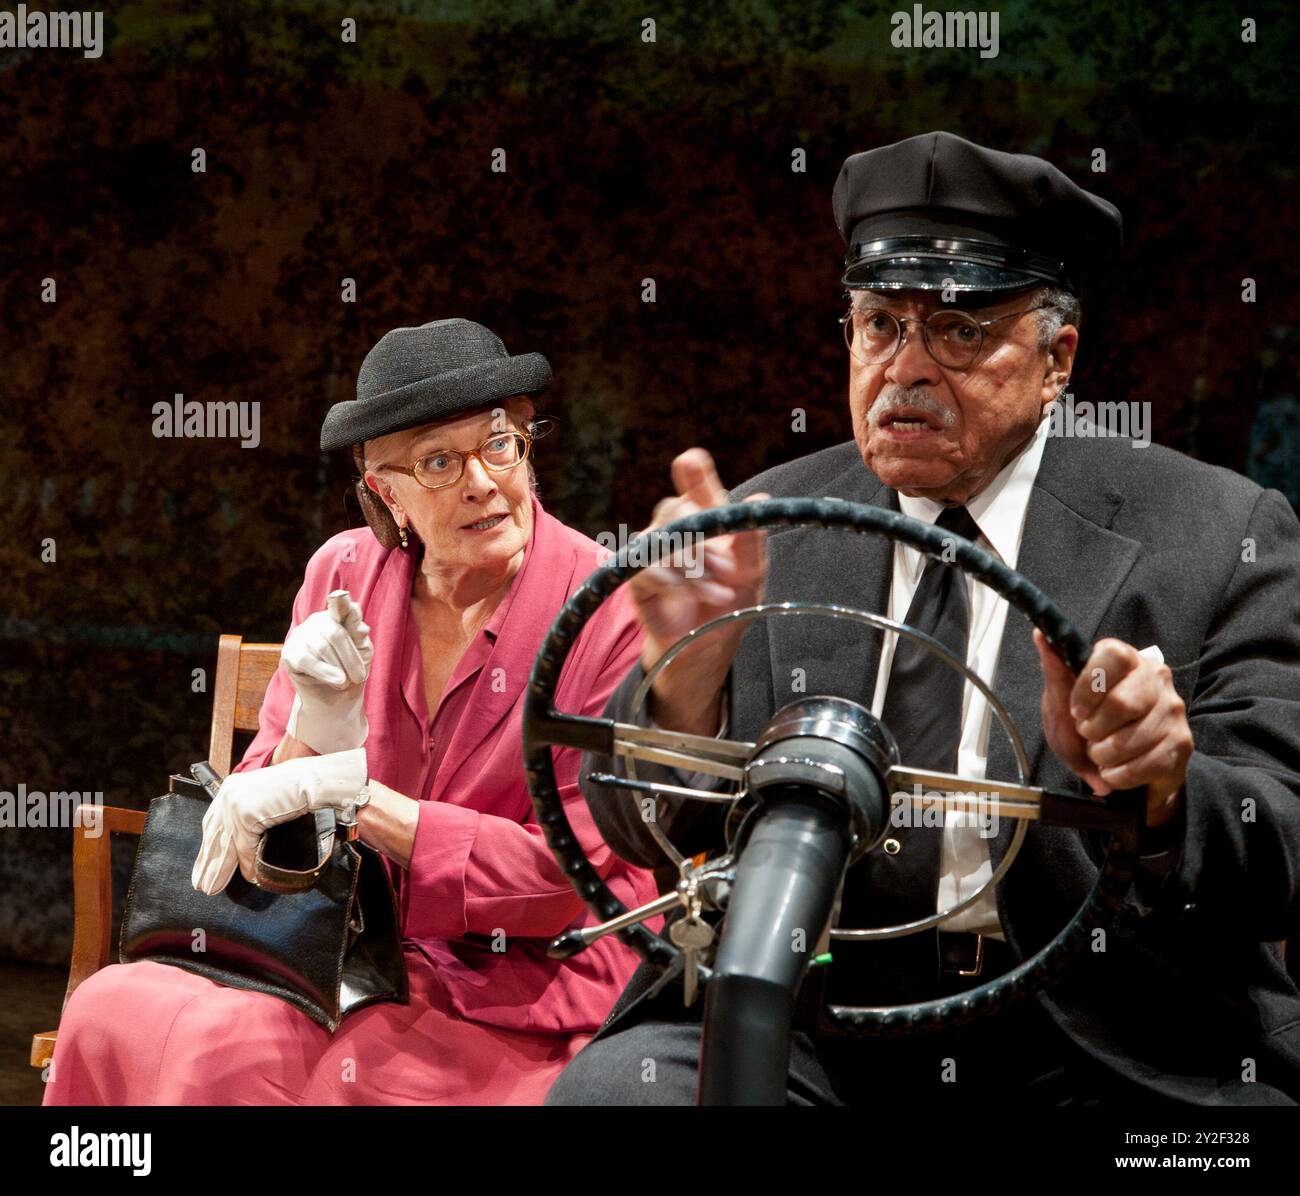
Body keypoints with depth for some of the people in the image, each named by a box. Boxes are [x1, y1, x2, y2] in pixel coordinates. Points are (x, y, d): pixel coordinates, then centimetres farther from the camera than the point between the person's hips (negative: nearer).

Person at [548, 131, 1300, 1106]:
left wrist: (1161, 796, -26)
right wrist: (690, 676, -14)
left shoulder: (1218, 539, 2)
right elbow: (642, 834, 7)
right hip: (800, 1029, 4)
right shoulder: (771, 529, 11)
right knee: (608, 1087, -22)